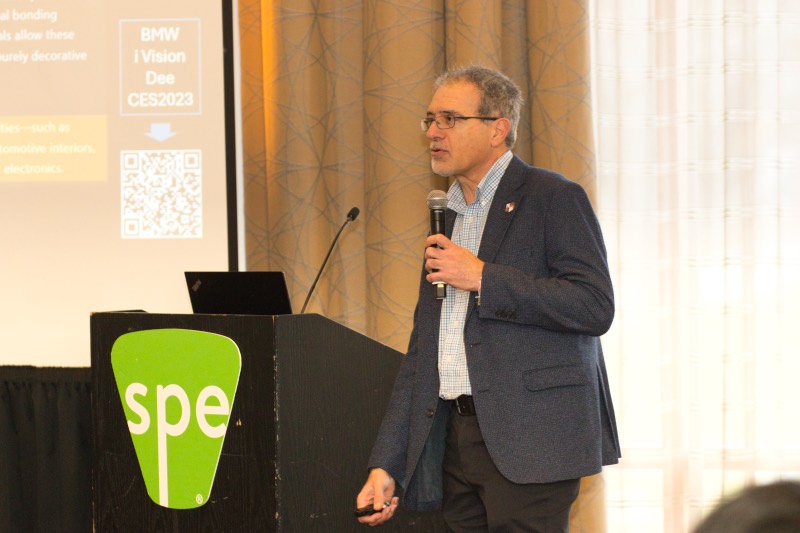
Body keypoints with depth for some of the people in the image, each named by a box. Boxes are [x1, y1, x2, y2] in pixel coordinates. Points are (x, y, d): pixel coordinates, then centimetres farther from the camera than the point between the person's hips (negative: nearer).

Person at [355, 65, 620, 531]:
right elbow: (422, 352, 20)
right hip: (456, 439, 7)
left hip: (528, 440, -7)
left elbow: (595, 307, -14)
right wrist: (386, 464, 13)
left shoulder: (553, 198, -1)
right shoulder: (449, 216, 21)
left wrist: (482, 278, -13)